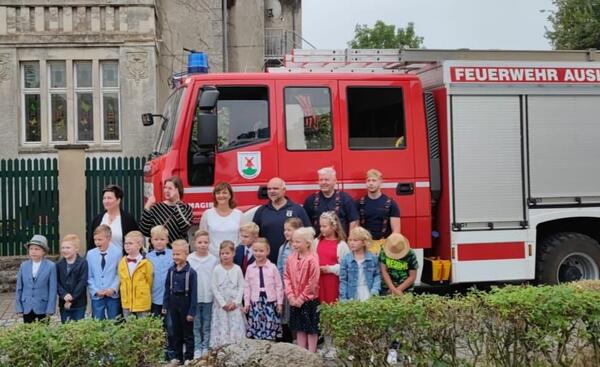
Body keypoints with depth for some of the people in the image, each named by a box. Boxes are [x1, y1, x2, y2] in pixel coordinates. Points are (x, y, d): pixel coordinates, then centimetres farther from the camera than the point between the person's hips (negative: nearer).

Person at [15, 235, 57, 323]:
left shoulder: (51, 266, -6)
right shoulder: (23, 265, 3)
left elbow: (53, 289, -6)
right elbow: (19, 288, 7)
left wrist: (50, 310, -9)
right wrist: (19, 308, 2)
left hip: (43, 308, -3)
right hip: (27, 308, 3)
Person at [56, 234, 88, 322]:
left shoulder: (83, 263, -7)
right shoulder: (59, 265, 6)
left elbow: (83, 282, -11)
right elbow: (57, 282, 1)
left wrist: (72, 298, -14)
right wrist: (64, 295, -16)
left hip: (79, 303, -4)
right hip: (63, 303, 4)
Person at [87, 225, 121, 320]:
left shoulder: (117, 252, -6)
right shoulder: (90, 254, 0)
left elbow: (120, 274, -4)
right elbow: (89, 276, 2)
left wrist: (113, 289, -14)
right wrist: (96, 291, -8)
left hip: (113, 295, -2)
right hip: (96, 296, 2)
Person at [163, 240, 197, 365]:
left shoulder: (191, 272, -15)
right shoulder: (171, 270, 1)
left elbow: (194, 293, -13)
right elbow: (167, 289, 8)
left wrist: (192, 311, -15)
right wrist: (165, 305, 6)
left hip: (185, 302, -5)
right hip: (173, 302, 5)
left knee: (188, 332, 6)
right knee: (175, 332, 14)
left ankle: (189, 357, 16)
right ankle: (176, 356, 25)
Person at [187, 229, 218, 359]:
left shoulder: (214, 260, -1)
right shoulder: (189, 259, -3)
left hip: (209, 298, 0)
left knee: (207, 325, 9)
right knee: (196, 325, 7)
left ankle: (206, 348, 18)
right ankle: (197, 348, 15)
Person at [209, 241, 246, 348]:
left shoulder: (237, 269, 1)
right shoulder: (217, 269, -1)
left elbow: (241, 287, 1)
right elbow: (214, 288, -3)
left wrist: (235, 302, -9)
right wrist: (223, 303, -9)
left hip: (234, 305, 1)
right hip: (220, 304, -1)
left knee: (236, 328, -1)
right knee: (222, 328, -1)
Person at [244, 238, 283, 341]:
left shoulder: (272, 267, 1)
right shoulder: (250, 268, 6)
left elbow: (279, 286, 2)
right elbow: (247, 287, 8)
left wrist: (279, 302, 0)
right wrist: (246, 303, 5)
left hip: (270, 301, -1)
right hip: (255, 302, 1)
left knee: (270, 328, -1)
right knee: (256, 327, 2)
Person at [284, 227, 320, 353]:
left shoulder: (312, 259, -17)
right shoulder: (291, 257, 1)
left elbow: (313, 282, -17)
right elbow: (287, 277, 5)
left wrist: (302, 298, -13)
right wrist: (290, 295, -5)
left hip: (309, 300, -6)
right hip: (295, 300, 6)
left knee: (311, 328, 6)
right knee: (299, 328, 15)